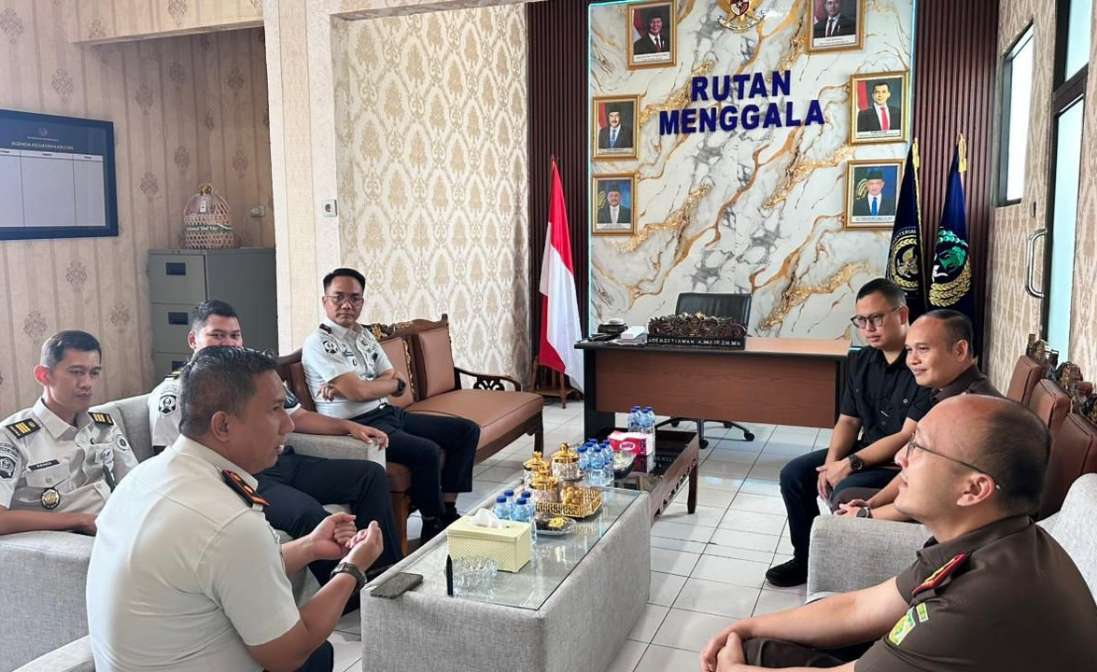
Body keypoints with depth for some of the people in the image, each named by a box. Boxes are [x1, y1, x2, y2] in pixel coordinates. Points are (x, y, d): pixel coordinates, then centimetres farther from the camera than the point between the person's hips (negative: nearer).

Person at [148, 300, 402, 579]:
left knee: (371, 475, -4)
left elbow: (297, 417, 24)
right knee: (308, 512, -34)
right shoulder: (174, 392, 2)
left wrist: (348, 426, 10)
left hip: (286, 462, 7)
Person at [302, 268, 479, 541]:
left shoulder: (364, 335, 15)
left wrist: (349, 385, -11)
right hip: (356, 425, -9)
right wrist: (393, 382, 0)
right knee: (427, 451, -30)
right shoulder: (318, 343, -10)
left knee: (467, 430, 3)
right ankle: (433, 527, -8)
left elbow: (398, 383, 6)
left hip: (388, 413, 9)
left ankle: (447, 510, 6)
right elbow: (358, 391, -20)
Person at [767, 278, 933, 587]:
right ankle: (807, 557, 14)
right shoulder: (861, 361, 3)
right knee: (794, 474, -2)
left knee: (845, 492, -29)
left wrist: (851, 464, -24)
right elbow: (848, 420, 7)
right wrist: (832, 461, -11)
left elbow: (910, 438, -25)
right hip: (866, 452, 8)